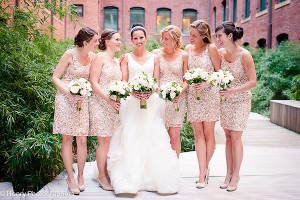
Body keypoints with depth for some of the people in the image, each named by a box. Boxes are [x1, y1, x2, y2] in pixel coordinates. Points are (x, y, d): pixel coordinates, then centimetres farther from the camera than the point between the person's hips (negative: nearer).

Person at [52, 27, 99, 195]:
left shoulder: (92, 56, 2)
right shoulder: (70, 54, -10)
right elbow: (55, 77, -6)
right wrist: (69, 93, -18)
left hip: (83, 100, 3)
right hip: (66, 99, -3)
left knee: (82, 140, 1)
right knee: (67, 139, 2)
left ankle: (81, 176, 16)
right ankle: (71, 178, 11)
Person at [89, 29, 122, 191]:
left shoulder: (117, 61, 17)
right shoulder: (100, 57, -6)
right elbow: (93, 82, -12)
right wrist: (108, 99, -21)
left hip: (114, 105, 7)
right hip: (101, 105, -7)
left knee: (111, 141, 7)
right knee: (104, 141, -3)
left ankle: (106, 172, 18)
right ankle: (102, 176, 9)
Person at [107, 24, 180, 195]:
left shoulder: (154, 58, 11)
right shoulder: (127, 58, 11)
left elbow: (157, 82, 7)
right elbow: (124, 82, 3)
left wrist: (150, 91, -14)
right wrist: (133, 91, -16)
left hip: (151, 102, 0)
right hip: (132, 102, 0)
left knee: (152, 139, -5)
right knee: (130, 140, -7)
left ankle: (155, 178, 1)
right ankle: (130, 180, -4)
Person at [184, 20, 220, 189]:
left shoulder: (211, 48, -4)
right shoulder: (188, 48, 9)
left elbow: (219, 72, -1)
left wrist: (207, 83, -15)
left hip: (209, 94, -3)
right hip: (193, 94, 4)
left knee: (208, 133, 2)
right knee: (198, 133, 1)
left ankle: (205, 167, 21)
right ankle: (203, 173, 4)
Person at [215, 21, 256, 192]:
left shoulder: (244, 55, -15)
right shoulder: (220, 53, 1)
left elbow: (252, 82, -14)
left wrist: (233, 91, -25)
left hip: (241, 101, -5)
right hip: (225, 100, 5)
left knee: (235, 137, -3)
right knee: (228, 137, 8)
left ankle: (236, 176, 8)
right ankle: (229, 173, 16)